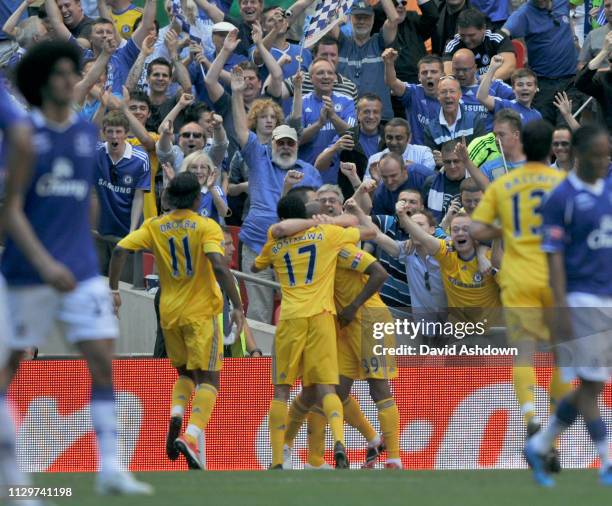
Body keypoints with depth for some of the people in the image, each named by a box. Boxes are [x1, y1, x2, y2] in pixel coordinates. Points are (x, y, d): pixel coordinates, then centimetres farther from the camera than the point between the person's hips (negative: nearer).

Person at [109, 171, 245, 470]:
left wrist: (113, 290, 1)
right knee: (209, 379, -1)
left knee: (186, 373, 23)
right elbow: (219, 266, -21)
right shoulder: (206, 227, -8)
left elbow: (120, 250, -6)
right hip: (201, 311, -4)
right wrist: (237, 306, -18)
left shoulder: (154, 227, 4)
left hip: (169, 312, 4)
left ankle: (175, 415, -6)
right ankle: (191, 436, -23)